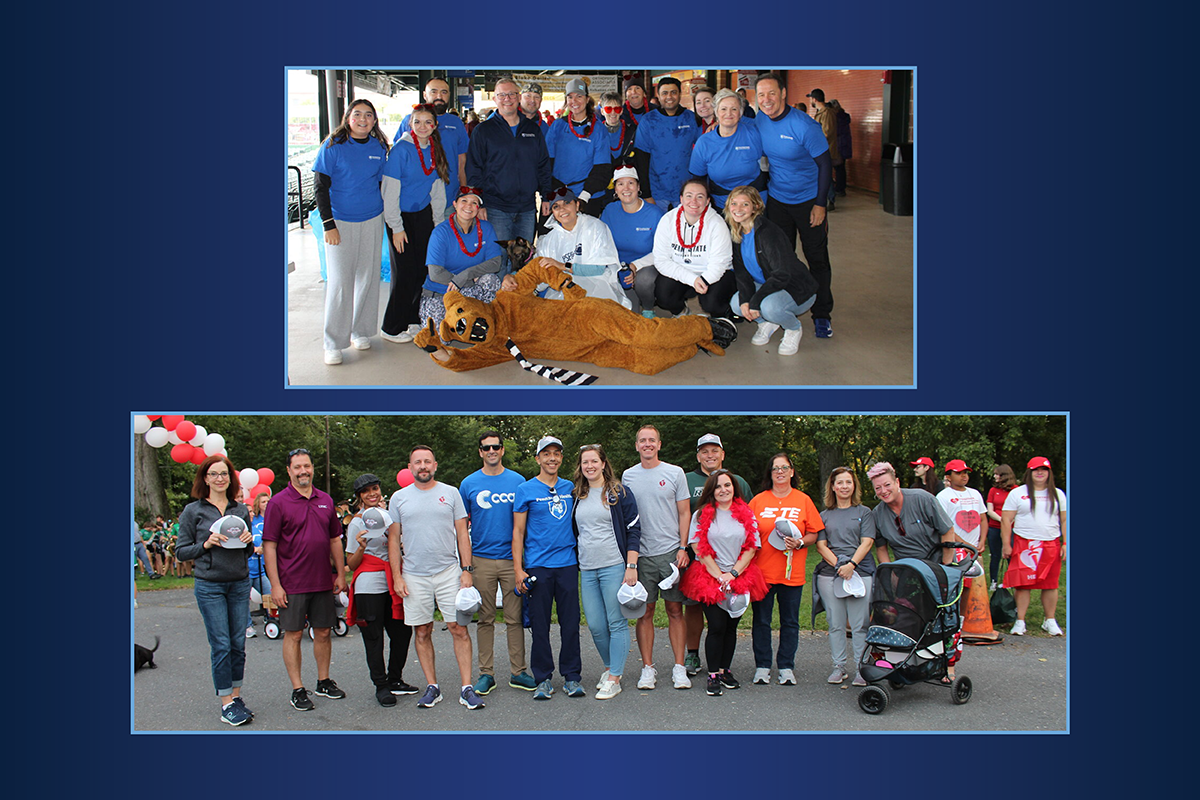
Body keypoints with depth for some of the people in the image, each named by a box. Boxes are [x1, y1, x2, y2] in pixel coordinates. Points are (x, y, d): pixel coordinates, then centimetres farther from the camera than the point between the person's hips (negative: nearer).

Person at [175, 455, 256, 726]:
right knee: (221, 645, -4)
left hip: (239, 583, 4)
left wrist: (248, 542, -4)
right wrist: (206, 544, -14)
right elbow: (181, 550, 1)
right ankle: (226, 704, 1)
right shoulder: (193, 511, 0)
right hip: (209, 586, -4)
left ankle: (236, 696, 16)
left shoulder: (241, 510, 10)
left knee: (238, 643, 6)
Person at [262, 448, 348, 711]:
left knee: (323, 632, 11)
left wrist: (341, 573, 11)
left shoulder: (326, 501, 8)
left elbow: (335, 540, 16)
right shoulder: (278, 503, -6)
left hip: (323, 581, 4)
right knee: (293, 634, 2)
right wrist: (275, 584, -13)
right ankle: (297, 690, 9)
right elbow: (269, 546, -8)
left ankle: (324, 682, 24)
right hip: (292, 584, -4)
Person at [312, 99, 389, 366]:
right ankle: (334, 343, 5)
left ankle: (361, 331, 25)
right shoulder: (333, 146, -7)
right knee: (340, 281, -3)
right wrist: (328, 224, -12)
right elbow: (320, 187, -7)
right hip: (340, 222, -4)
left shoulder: (378, 148, 4)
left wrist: (387, 217, 12)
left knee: (367, 277, 9)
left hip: (372, 221, 4)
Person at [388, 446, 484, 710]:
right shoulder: (399, 498, 6)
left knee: (459, 629, -5)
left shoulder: (451, 493, 5)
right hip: (414, 576, 1)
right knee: (422, 632, 5)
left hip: (449, 572, -1)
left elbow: (462, 533, 5)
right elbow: (393, 539, 8)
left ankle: (467, 688, -2)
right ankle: (432, 687, 15)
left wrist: (467, 570, -2)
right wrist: (397, 576, 0)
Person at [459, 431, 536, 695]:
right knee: (485, 619, 5)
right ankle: (486, 673, 12)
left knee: (515, 619, 3)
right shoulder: (469, 484, 4)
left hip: (513, 558, 0)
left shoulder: (517, 481, 6)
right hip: (481, 560, 0)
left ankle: (518, 672, 11)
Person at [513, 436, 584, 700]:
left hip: (568, 564, 2)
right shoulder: (526, 490, 2)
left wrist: (582, 559, 10)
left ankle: (572, 676, 11)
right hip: (538, 567, -2)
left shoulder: (570, 488, 12)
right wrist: (518, 569, -5)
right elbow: (518, 532, 2)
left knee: (571, 624, 2)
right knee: (540, 626, 1)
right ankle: (543, 679, 11)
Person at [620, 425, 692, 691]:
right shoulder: (628, 476, 9)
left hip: (671, 552, -1)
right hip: (641, 554, 1)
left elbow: (684, 513, 4)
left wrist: (683, 547, -5)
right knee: (644, 612, 2)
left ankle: (679, 668, 5)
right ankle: (648, 668, 8)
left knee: (675, 610, 1)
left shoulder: (675, 473, 4)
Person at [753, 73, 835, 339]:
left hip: (809, 199, -4)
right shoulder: (760, 120, -5)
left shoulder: (804, 126, -22)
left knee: (817, 258, 1)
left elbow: (825, 164, -14)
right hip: (777, 197, 4)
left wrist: (820, 204, -14)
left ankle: (821, 314, 10)